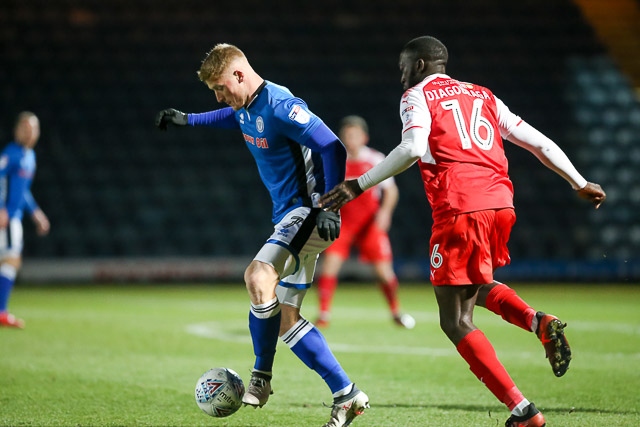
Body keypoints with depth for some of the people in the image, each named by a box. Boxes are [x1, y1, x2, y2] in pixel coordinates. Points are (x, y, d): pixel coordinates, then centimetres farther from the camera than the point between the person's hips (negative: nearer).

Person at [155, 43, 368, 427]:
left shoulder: (281, 107, -19)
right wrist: (188, 119, 36)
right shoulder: (247, 108, 10)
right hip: (289, 216, 10)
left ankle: (262, 377, -12)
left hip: (308, 212, -10)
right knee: (286, 319, 4)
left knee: (258, 276, -30)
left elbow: (334, 149, -24)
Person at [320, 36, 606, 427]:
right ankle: (539, 322, 2)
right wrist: (581, 184, 32)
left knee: (455, 321, 2)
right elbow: (540, 143, 22)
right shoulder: (483, 96, 24)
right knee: (477, 286, 31)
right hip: (501, 202, 7)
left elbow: (413, 148, -13)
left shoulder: (418, 96, 7)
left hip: (459, 207, -6)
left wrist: (359, 185, -9)